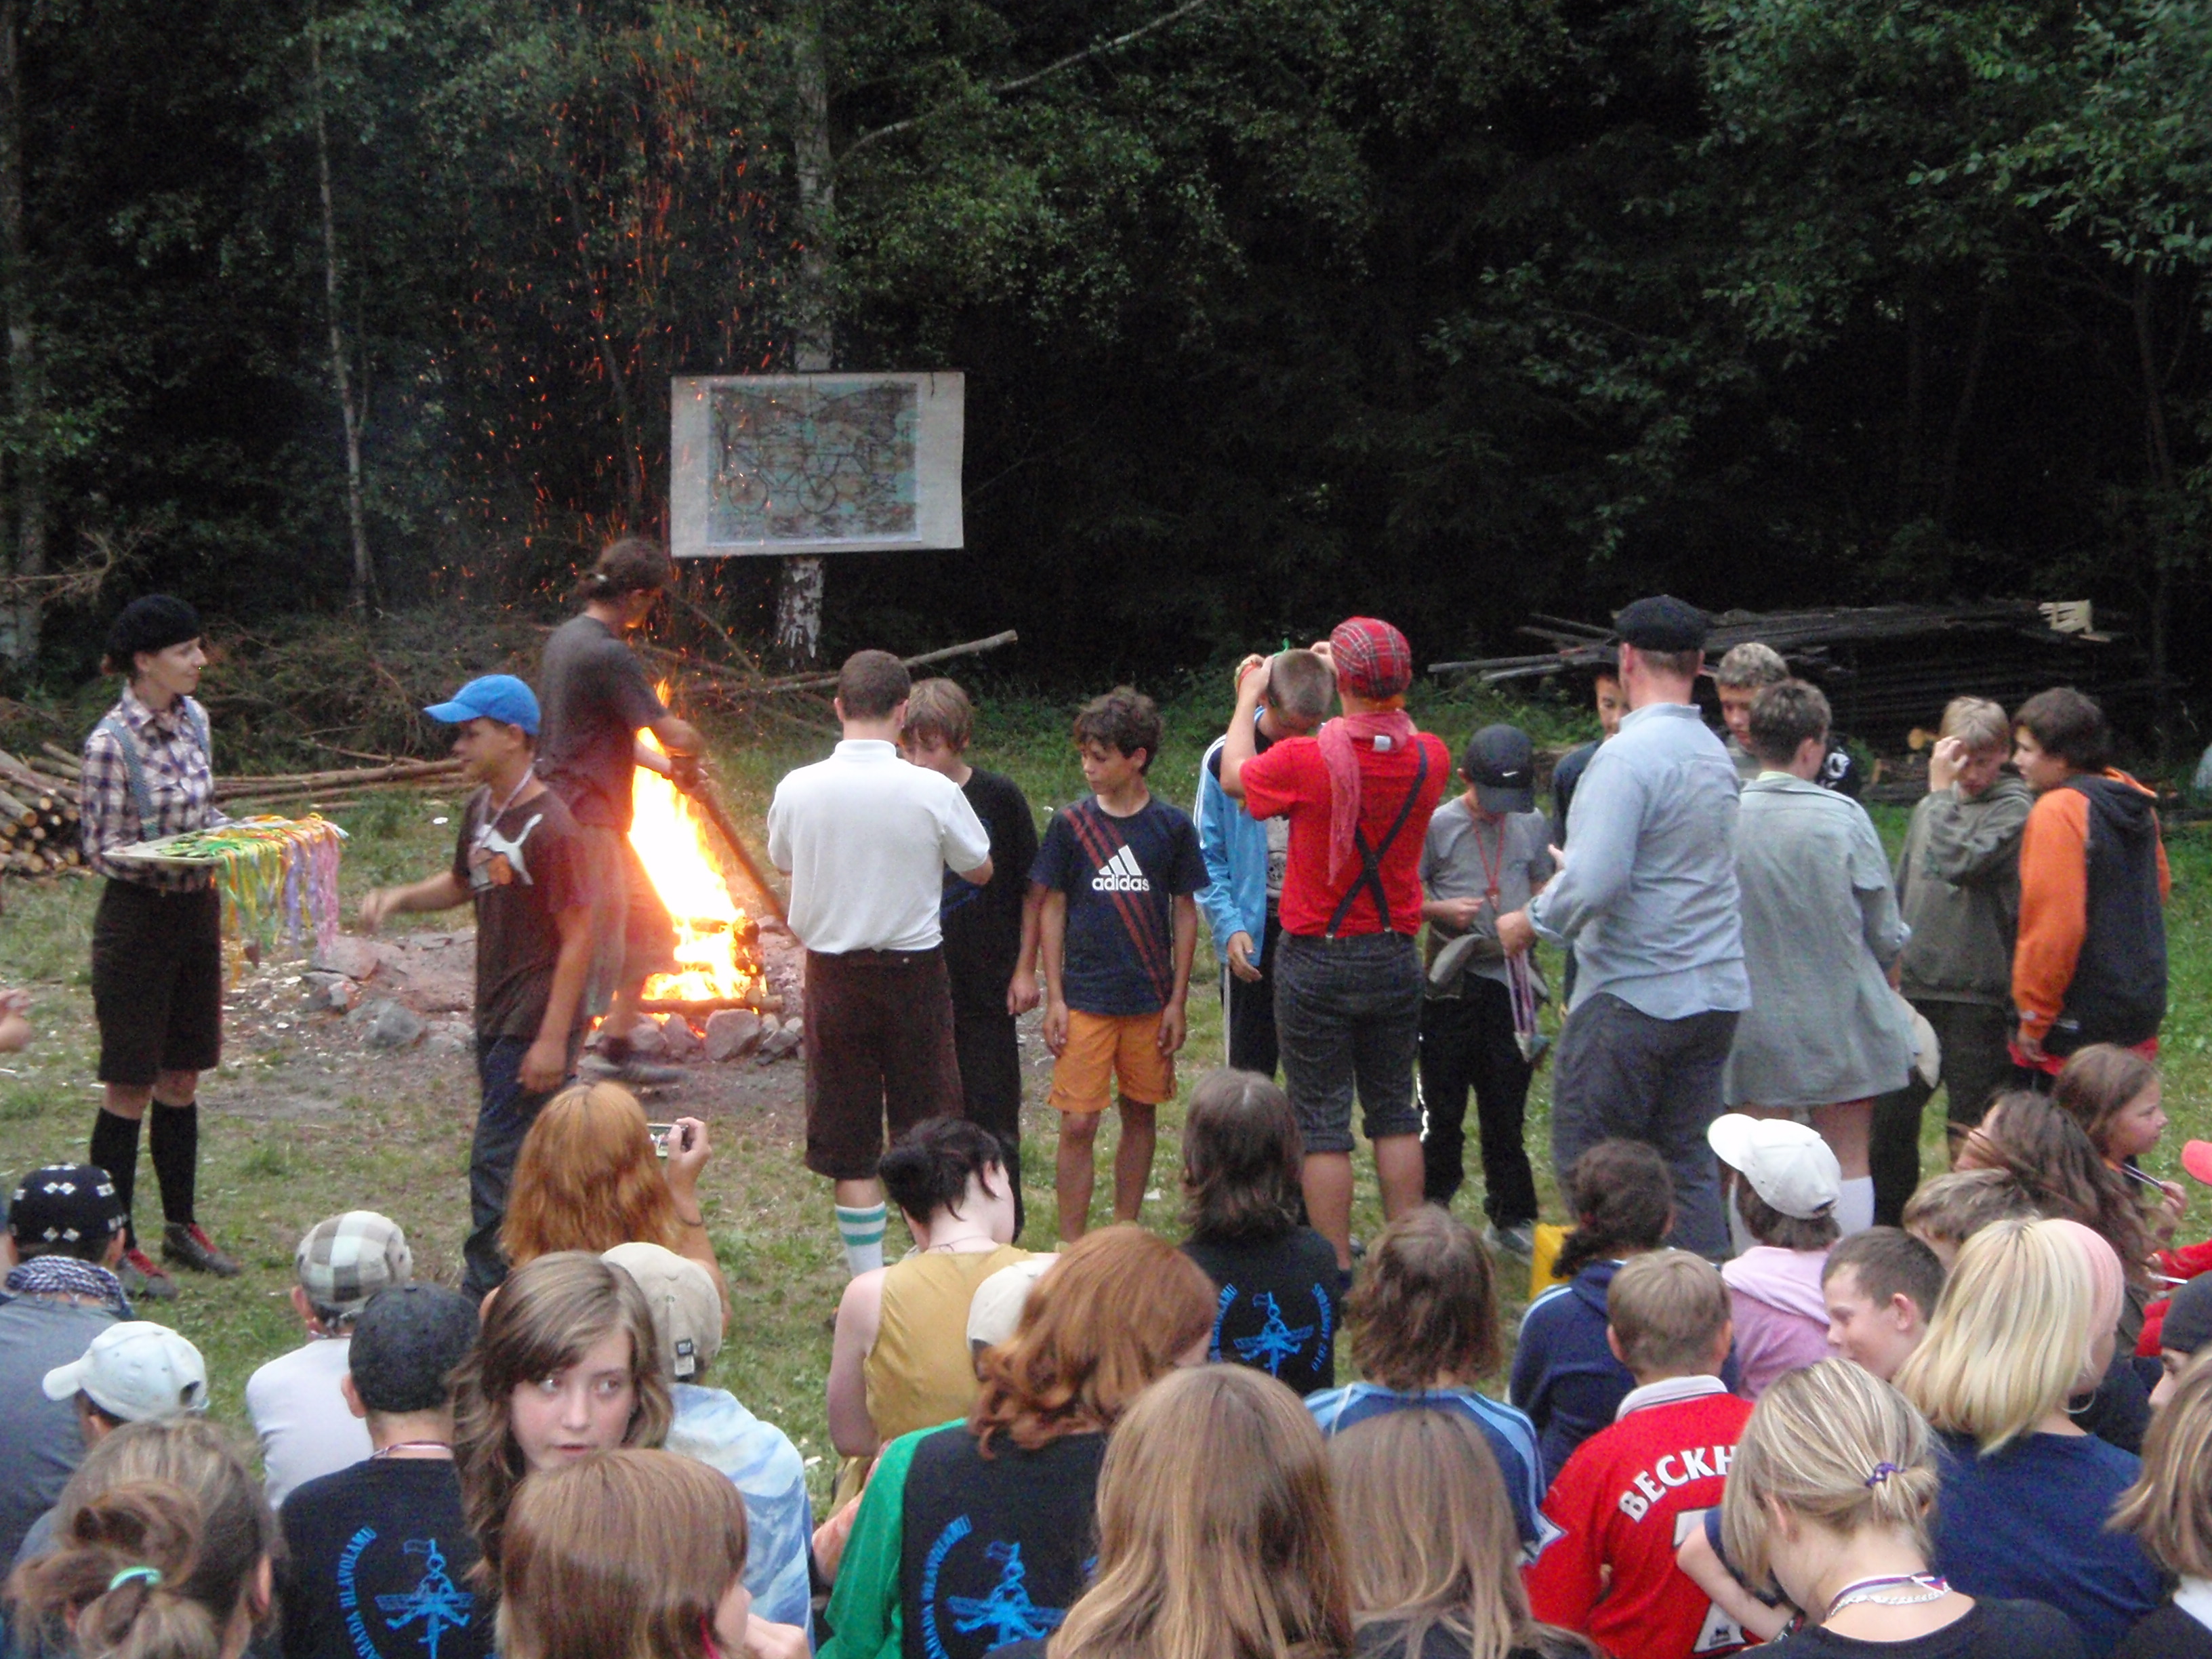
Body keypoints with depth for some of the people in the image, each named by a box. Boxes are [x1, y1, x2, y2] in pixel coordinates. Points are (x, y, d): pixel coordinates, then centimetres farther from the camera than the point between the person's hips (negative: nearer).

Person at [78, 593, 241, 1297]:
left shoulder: (193, 719, 4)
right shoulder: (111, 743, -17)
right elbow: (100, 849, -14)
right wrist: (164, 857, -28)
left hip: (196, 913, 7)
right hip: (137, 920, -7)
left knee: (182, 1079, 16)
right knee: (129, 1088, 2)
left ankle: (181, 1226, 28)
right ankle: (114, 1245, 12)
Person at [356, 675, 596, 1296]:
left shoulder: (551, 829, -19)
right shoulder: (481, 809, 8)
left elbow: (579, 935, -19)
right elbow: (463, 883, 26)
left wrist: (553, 1039, -21)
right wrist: (398, 899, 6)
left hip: (536, 1026, -9)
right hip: (495, 1017, 9)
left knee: (497, 1161, -7)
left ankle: (485, 1299, 0)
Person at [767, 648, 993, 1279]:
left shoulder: (796, 789, -8)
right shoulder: (933, 792, -13)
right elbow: (980, 871, 3)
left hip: (834, 976, 1)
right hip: (914, 971, -1)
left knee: (848, 1146, 8)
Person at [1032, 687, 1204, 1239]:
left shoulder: (1172, 826, -1)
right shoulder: (1071, 824, -1)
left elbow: (1185, 912, 5)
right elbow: (1052, 909, 4)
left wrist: (1178, 1000, 3)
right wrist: (1054, 997, -1)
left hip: (1150, 1001, 1)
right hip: (1085, 999, -1)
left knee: (1141, 1116, 10)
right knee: (1078, 1123, -6)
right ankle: (1072, 1246, 3)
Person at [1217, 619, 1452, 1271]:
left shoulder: (1304, 761, -19)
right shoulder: (1430, 758, -7)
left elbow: (1234, 776, 3)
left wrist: (1248, 695, 18)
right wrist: (1358, 681, 28)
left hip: (1317, 960, -4)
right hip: (1394, 957, 4)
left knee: (1323, 1123, 2)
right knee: (1395, 1113, 14)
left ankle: (1337, 1272, 3)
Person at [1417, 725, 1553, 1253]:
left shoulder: (1531, 825, 6)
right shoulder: (1439, 825, -4)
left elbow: (1546, 886, 19)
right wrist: (1442, 910, -18)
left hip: (1509, 979, 2)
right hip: (1452, 983, -2)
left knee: (1507, 1107, 7)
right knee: (1443, 1104, 4)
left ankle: (1512, 1217, 16)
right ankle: (1432, 1204, 18)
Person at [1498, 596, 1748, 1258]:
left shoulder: (1629, 755, -15)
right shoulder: (1716, 754, 12)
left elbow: (1595, 881, -23)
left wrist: (1533, 922, -6)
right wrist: (1565, 892, 25)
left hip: (1634, 996, -8)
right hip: (1715, 994, 8)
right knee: (1689, 1165, 12)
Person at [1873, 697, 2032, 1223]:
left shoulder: (2013, 807, -5)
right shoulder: (1930, 808, 15)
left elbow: (1958, 863, -21)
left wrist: (1943, 791, -13)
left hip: (1977, 996, -6)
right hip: (1915, 990, 6)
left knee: (1974, 1124, 1)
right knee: (1890, 1117, 10)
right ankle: (1886, 1228, 23)